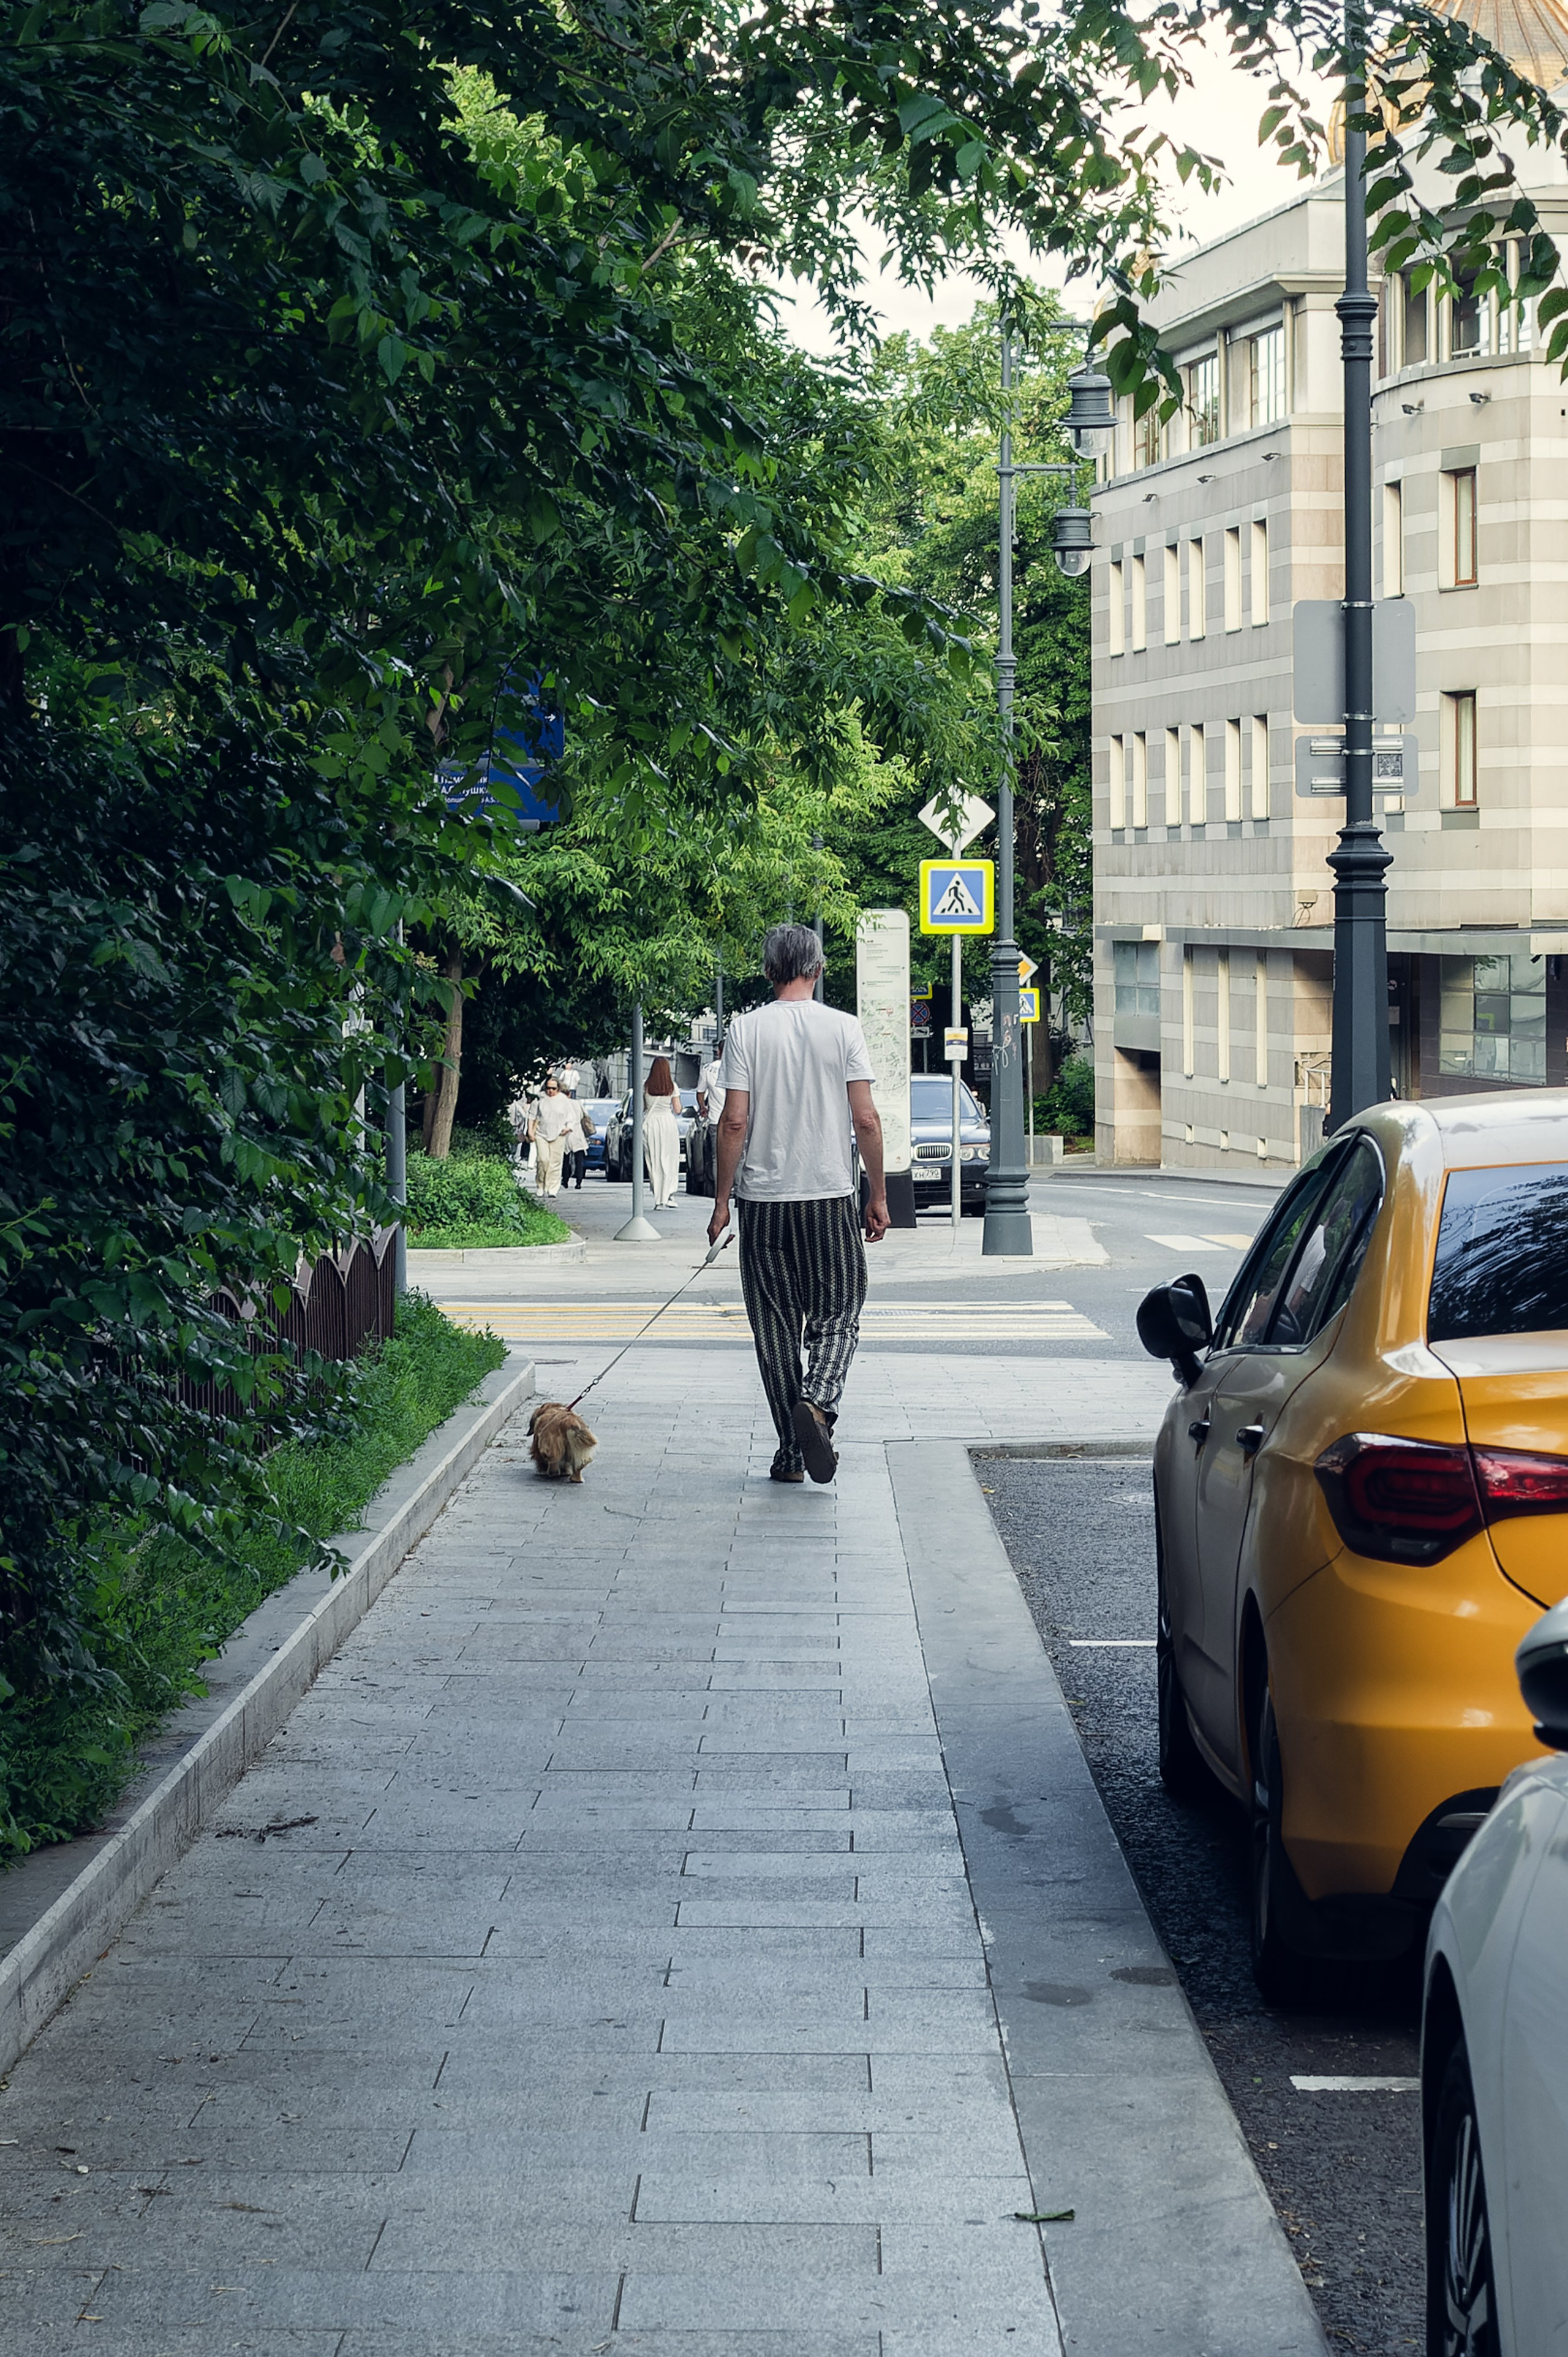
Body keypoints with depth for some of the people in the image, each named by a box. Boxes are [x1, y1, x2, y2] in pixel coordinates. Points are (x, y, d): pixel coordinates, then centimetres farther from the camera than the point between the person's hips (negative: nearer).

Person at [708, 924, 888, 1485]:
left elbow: (734, 1122, -6)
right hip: (831, 1200, 0)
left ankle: (791, 1452, 9)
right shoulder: (843, 1029, -2)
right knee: (837, 1317, 10)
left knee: (775, 1328, 8)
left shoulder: (745, 1030, -2)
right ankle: (819, 1401, -18)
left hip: (762, 1203, 0)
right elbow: (866, 1121, -4)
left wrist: (722, 1201, 1)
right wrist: (878, 1197, 5)